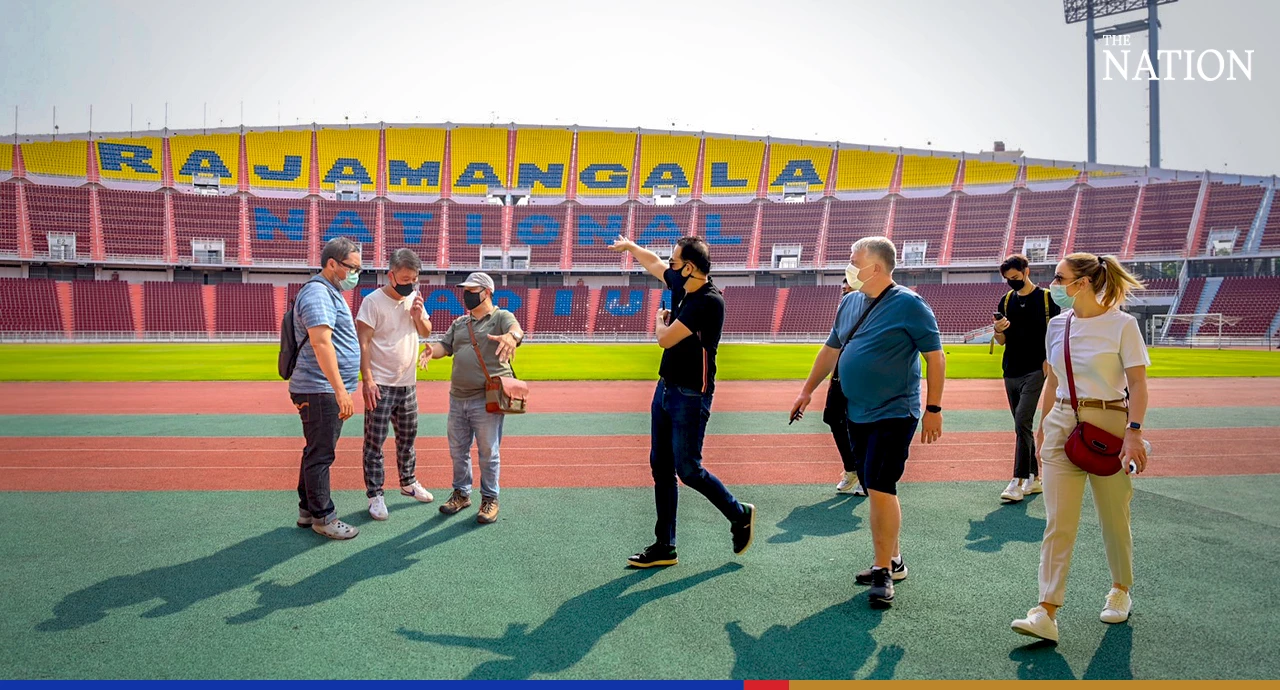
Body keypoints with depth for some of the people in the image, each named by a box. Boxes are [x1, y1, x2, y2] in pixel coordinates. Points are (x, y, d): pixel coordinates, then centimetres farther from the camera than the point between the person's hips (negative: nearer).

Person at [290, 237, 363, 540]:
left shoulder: (332, 293, 18)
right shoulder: (318, 293, -15)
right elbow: (321, 342, -26)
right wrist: (340, 390, -29)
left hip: (327, 390, 11)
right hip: (320, 390, -11)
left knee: (317, 452, 17)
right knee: (321, 455, -3)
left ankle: (307, 509, 27)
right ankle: (322, 517, 6)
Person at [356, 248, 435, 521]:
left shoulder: (414, 298, 5)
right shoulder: (373, 301, -13)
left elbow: (426, 332, 13)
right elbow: (363, 342, -14)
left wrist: (418, 315, -8)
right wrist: (367, 380, -19)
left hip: (407, 383, 6)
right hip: (381, 385, -6)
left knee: (408, 436, 17)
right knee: (375, 441, -2)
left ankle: (408, 483, 33)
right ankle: (375, 496, 5)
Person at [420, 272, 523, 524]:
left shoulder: (501, 317, -3)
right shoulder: (459, 323, 17)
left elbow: (516, 329, -24)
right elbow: (445, 346, 10)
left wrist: (511, 336, -50)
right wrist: (432, 350, -15)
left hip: (487, 399, -6)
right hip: (457, 398, 7)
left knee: (488, 453, 3)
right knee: (458, 451, 16)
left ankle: (490, 498, 16)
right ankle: (461, 493, 31)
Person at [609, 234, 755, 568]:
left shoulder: (709, 301, -21)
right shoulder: (681, 286, 5)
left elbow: (665, 339, -19)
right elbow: (654, 264, 26)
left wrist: (660, 321, 2)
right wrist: (630, 246, 39)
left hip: (691, 396, -9)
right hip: (665, 388, 9)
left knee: (688, 469, -6)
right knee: (661, 468, 10)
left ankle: (740, 515, 19)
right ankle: (664, 547, 18)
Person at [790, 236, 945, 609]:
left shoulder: (909, 304, -10)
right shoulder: (849, 302, 10)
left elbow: (935, 356, -9)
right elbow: (831, 349, 20)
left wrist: (933, 408, -12)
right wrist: (807, 390, 20)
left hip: (894, 414, -7)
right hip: (857, 414, 7)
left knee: (880, 488, -12)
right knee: (876, 490, 13)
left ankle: (883, 572, -1)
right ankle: (892, 560, 26)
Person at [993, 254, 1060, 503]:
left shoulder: (1046, 298, -1)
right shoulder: (1006, 301, 12)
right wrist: (998, 330, -7)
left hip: (1035, 371, -6)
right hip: (1011, 371, 6)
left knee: (1022, 423, -15)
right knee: (1023, 427, 11)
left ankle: (1018, 482, -16)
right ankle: (1034, 478, 20)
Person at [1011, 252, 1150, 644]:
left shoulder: (1122, 325, -6)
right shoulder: (1057, 325, 8)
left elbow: (1137, 384, -10)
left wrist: (1134, 430, -20)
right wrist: (1042, 428, 16)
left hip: (1109, 425, -4)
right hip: (1062, 426, 4)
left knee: (1114, 518, 11)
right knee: (1058, 523, -3)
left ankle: (1120, 591, 35)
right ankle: (1046, 613, -7)